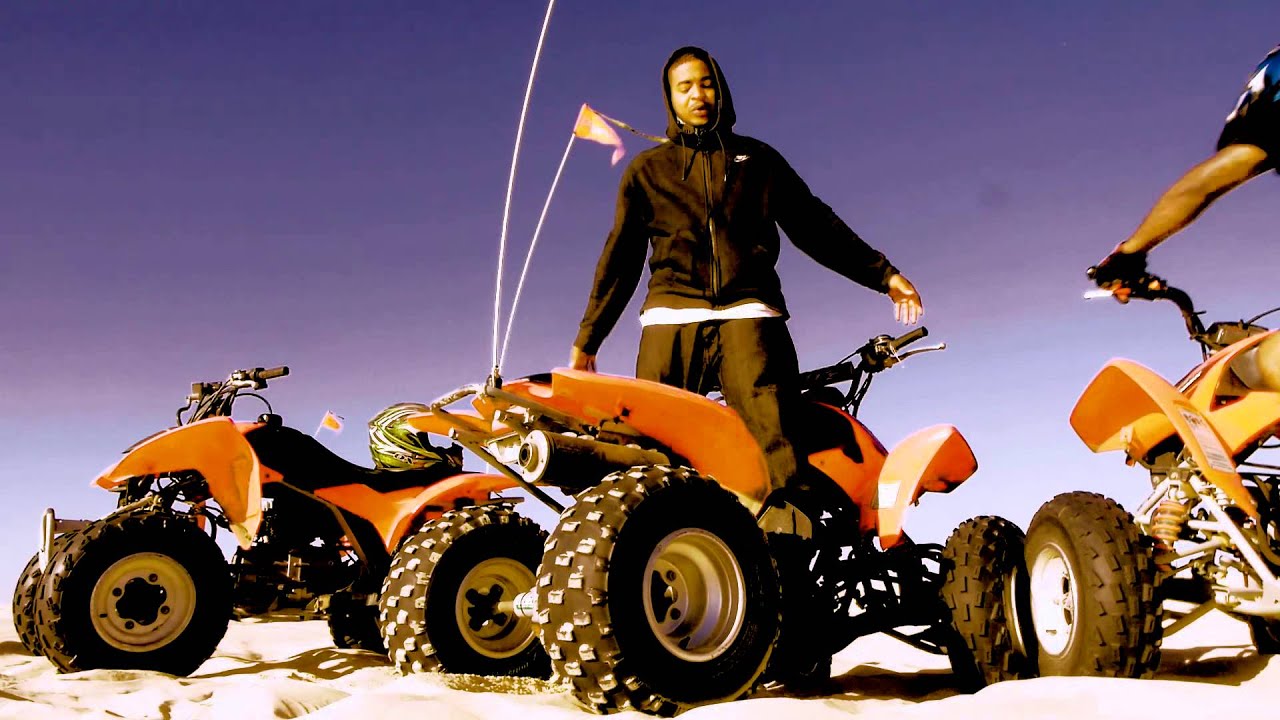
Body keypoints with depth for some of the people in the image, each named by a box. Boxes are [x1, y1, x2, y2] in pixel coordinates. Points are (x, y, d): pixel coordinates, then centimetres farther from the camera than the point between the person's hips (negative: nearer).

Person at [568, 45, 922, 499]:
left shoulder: (757, 159, 22)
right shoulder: (647, 169, 22)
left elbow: (815, 226, 22)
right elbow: (621, 260, 22)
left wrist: (882, 274, 15)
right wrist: (586, 340, 19)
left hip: (748, 313, 0)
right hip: (672, 315, 1)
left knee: (777, 441, -20)